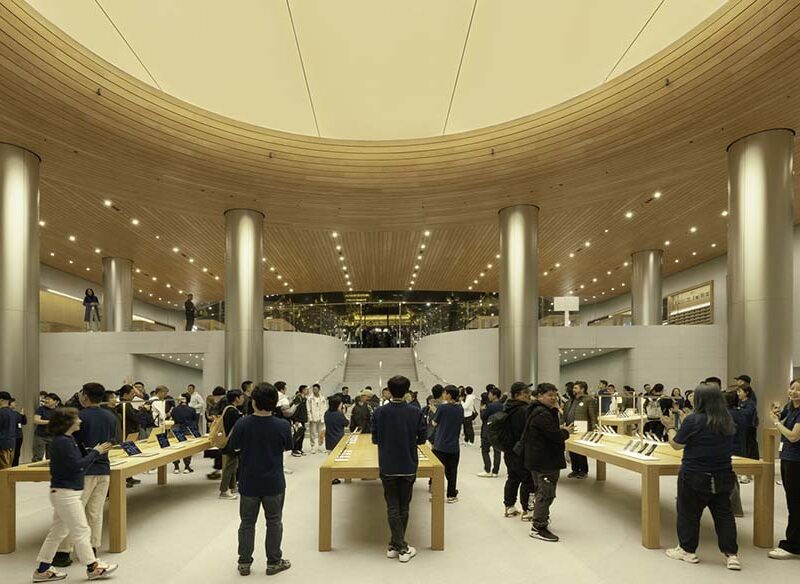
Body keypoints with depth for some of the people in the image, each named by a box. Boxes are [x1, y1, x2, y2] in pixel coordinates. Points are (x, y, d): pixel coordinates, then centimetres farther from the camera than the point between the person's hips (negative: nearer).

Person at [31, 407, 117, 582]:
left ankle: (43, 570, 26)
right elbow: (78, 465, -22)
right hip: (66, 493, -10)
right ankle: (93, 567, 10)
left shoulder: (66, 440, 11)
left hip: (65, 492, 10)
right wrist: (96, 452, -13)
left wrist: (96, 451, 0)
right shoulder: (62, 442, -20)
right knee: (81, 531, 0)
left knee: (58, 532, 17)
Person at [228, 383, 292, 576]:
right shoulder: (282, 425, -17)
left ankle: (244, 563, 26)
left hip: (248, 482, 1)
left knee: (247, 523, 17)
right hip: (274, 483, -1)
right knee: (274, 522, 15)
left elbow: (233, 447, -1)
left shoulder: (242, 424, -16)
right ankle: (274, 562, 23)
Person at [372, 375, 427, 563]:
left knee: (393, 507, 8)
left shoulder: (380, 412, -8)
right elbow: (422, 438, -3)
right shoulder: (415, 412, -9)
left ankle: (400, 547, 6)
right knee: (403, 507, 14)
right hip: (408, 466, 1)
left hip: (388, 467, 0)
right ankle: (397, 544, 22)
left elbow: (375, 439, 0)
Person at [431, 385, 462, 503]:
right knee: (452, 471, 12)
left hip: (440, 445, -3)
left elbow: (434, 423, -3)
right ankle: (451, 495, 17)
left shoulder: (442, 407, -15)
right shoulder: (460, 409, -1)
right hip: (454, 446, 4)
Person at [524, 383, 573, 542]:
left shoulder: (536, 411, 12)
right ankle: (538, 527, 4)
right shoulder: (543, 414, -23)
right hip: (546, 461, -11)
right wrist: (566, 432, -8)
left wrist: (559, 429, 0)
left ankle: (538, 518, 38)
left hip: (536, 459, 11)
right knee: (546, 493, -3)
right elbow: (555, 436, -27)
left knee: (540, 490, 23)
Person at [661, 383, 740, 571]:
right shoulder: (728, 421, 1)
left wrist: (670, 427, 6)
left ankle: (687, 550, 20)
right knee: (723, 513, 13)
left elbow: (677, 444, -9)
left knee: (688, 513, 9)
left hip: (694, 476, -5)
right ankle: (731, 554, 14)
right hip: (722, 476, 5)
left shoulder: (693, 420, -18)